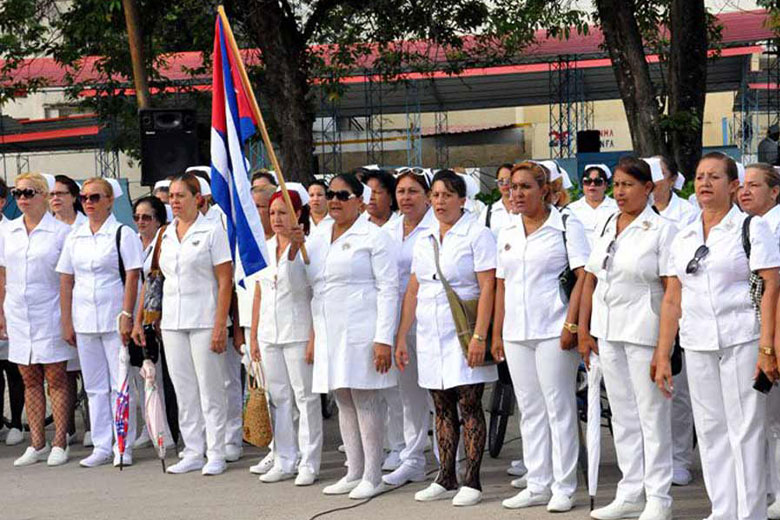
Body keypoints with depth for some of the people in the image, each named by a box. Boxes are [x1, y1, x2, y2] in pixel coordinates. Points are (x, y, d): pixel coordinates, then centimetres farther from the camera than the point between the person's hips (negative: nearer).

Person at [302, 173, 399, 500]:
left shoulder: (374, 237, -4)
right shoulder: (317, 240, 16)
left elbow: (388, 289, -9)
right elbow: (309, 285, 20)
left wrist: (383, 339, -15)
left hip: (361, 334, -7)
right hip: (329, 335, 7)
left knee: (365, 401, -5)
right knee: (344, 403, 10)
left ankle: (372, 477, 1)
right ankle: (354, 473, 17)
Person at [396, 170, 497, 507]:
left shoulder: (477, 234, -5)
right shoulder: (424, 240, 14)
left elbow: (487, 289, -11)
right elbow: (413, 291, 16)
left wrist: (479, 336, -19)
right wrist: (401, 338, 11)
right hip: (430, 336, 6)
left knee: (469, 405, -5)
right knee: (442, 407, 9)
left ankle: (472, 481, -1)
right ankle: (446, 479, 14)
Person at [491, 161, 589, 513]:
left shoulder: (566, 225, -2)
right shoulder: (507, 234, 15)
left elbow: (584, 276, -9)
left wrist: (571, 324, -17)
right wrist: (497, 333, 13)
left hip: (553, 332, -6)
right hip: (516, 334, 6)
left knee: (559, 407, -2)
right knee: (530, 410, 9)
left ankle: (563, 488, 3)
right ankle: (537, 486, 15)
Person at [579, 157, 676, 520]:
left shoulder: (662, 229, -7)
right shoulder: (605, 228, 11)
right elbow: (590, 281, 14)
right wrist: (584, 330, 9)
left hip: (644, 331, -6)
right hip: (607, 331, 6)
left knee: (651, 413, -1)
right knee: (622, 414, 12)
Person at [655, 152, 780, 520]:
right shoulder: (683, 238, 14)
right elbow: (672, 299, 14)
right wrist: (663, 355, 9)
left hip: (741, 341, -5)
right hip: (697, 346, 5)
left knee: (745, 430, -5)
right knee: (710, 432, 6)